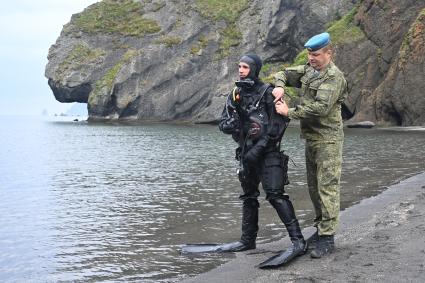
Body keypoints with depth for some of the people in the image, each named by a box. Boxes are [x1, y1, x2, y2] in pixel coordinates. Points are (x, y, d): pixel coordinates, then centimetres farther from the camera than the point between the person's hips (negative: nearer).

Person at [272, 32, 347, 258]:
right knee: (314, 187, 14)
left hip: (328, 140, -9)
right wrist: (279, 87, -2)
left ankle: (327, 238, -9)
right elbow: (283, 74, 21)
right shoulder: (307, 70, 11)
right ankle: (321, 228, 25)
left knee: (327, 187, -10)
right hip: (310, 138, 9)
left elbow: (321, 108, -25)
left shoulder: (334, 77, -15)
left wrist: (290, 112, -18)